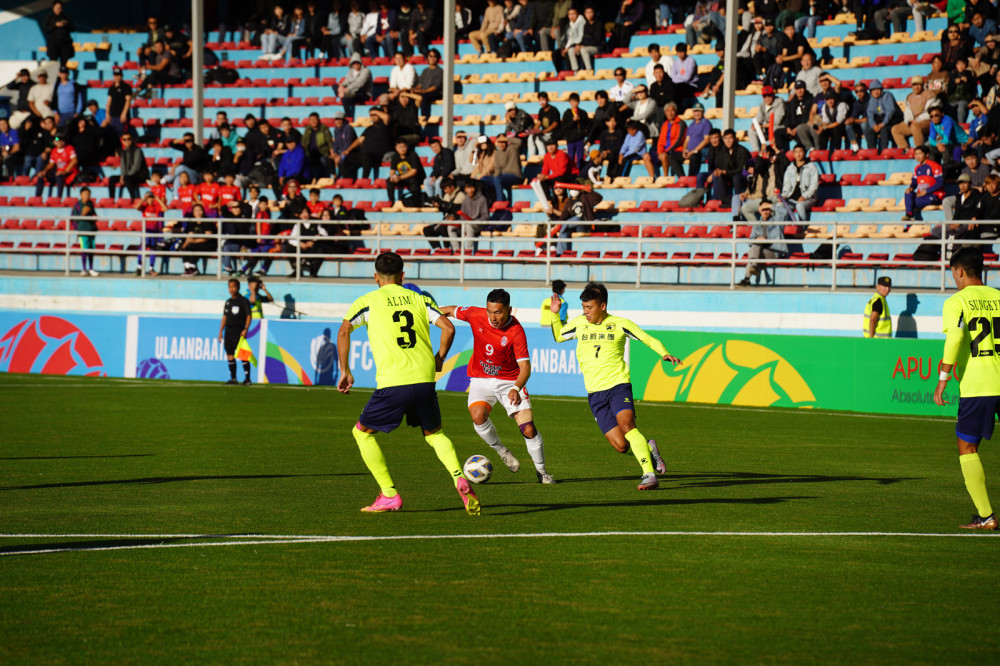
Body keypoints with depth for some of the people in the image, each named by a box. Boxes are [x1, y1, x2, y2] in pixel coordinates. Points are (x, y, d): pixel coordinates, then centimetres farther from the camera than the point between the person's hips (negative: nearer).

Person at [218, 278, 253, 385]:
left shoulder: (243, 300, -3)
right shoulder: (228, 302, 16)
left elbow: (248, 316, -7)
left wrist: (245, 329, -17)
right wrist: (220, 331, 15)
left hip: (239, 330, -7)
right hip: (228, 330, 7)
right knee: (230, 355, 4)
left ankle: (247, 378, -9)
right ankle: (233, 378, 10)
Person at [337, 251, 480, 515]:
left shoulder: (368, 301, 8)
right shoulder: (419, 299, 16)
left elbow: (344, 331, -5)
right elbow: (448, 328, 5)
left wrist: (345, 371, 2)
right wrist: (438, 360, 19)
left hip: (393, 384, -3)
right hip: (425, 380, 4)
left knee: (362, 432, 16)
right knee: (434, 434, 24)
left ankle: (389, 495, 9)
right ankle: (460, 479, -2)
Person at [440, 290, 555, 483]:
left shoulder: (516, 331, -21)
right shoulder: (476, 315, -12)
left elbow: (525, 366, -23)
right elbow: (451, 310, 8)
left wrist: (516, 389, -40)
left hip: (509, 381, -2)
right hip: (481, 380, 2)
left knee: (529, 429, -10)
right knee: (478, 415, -28)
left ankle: (541, 471, 14)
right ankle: (501, 451, -1)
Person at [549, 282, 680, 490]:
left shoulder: (620, 324, 0)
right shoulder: (580, 323, 9)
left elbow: (650, 340, 6)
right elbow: (558, 337, 26)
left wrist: (664, 354, -13)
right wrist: (555, 315, 10)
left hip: (618, 386, -3)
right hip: (595, 393, 3)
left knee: (626, 426, -29)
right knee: (621, 445, -8)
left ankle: (649, 475, -30)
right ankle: (648, 448, 23)